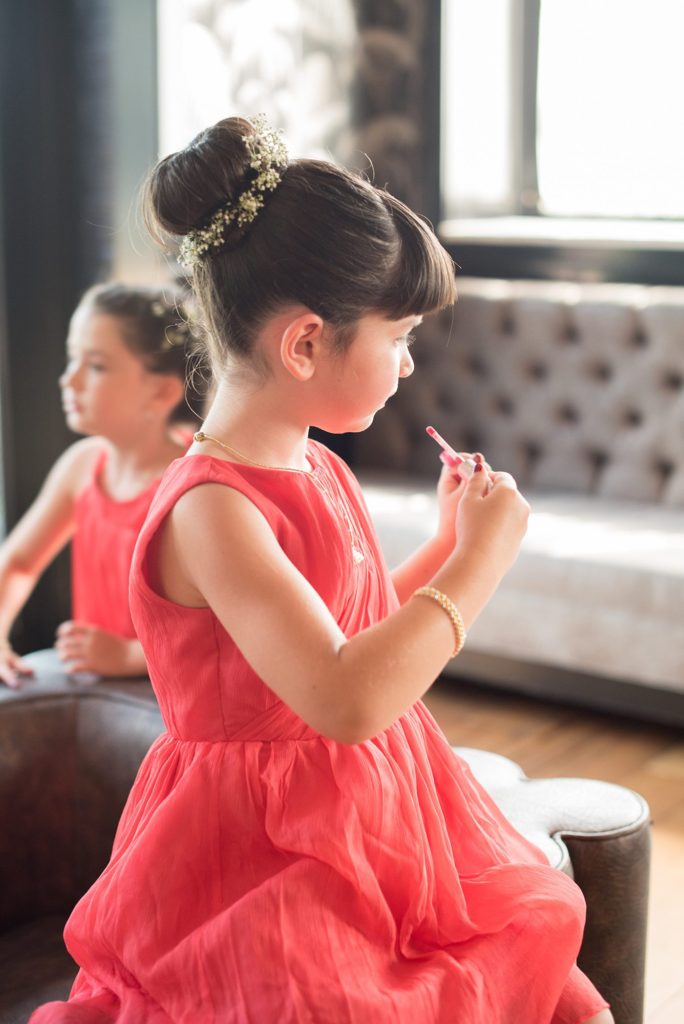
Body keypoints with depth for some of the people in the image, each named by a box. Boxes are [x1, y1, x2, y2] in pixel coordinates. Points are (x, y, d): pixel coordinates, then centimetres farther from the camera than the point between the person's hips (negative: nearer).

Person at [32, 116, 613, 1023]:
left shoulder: (321, 471, 5)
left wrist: (448, 544, 8)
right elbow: (344, 700, -32)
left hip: (375, 828, 8)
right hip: (265, 867, -8)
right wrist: (478, 559, -23)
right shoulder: (211, 507, -23)